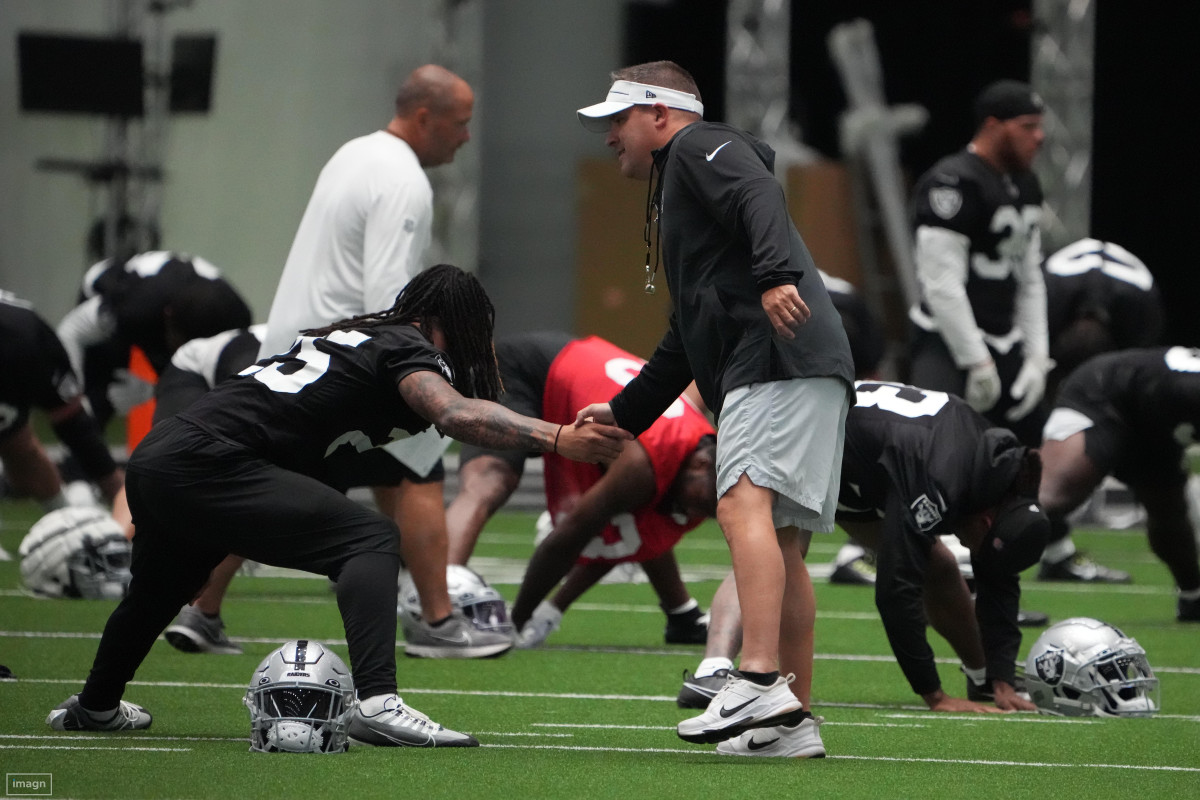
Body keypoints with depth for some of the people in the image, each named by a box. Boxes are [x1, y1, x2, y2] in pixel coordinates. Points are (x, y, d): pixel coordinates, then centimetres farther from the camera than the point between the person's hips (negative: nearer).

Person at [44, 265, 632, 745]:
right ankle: (376, 702, -34)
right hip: (206, 464, -10)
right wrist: (555, 439, -33)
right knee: (369, 538, -15)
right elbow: (456, 412, -23)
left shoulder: (356, 334, 21)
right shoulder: (406, 348, -4)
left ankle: (94, 707, 60)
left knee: (159, 589, 35)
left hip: (151, 462, 10)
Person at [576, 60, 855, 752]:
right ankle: (796, 717, 9)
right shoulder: (676, 189, 35)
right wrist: (624, 412, 41)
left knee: (743, 503, -24)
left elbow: (761, 200, -17)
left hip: (780, 356, -11)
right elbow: (687, 341, 40)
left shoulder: (701, 147, 6)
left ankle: (761, 683, -38)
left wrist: (777, 275, -34)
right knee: (782, 544, 9)